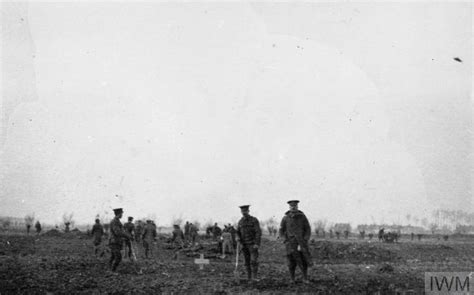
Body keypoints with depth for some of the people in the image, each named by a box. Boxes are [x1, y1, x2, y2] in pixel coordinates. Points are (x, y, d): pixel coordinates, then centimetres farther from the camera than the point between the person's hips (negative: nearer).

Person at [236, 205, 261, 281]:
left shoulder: (254, 220, -8)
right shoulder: (240, 221, 8)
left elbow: (258, 232, -12)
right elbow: (238, 232, 16)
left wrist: (257, 244, -21)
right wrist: (238, 238, -7)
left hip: (253, 244, -5)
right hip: (244, 244, 5)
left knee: (254, 260, -13)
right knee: (247, 262, 5)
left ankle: (254, 277, -14)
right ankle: (249, 278, 9)